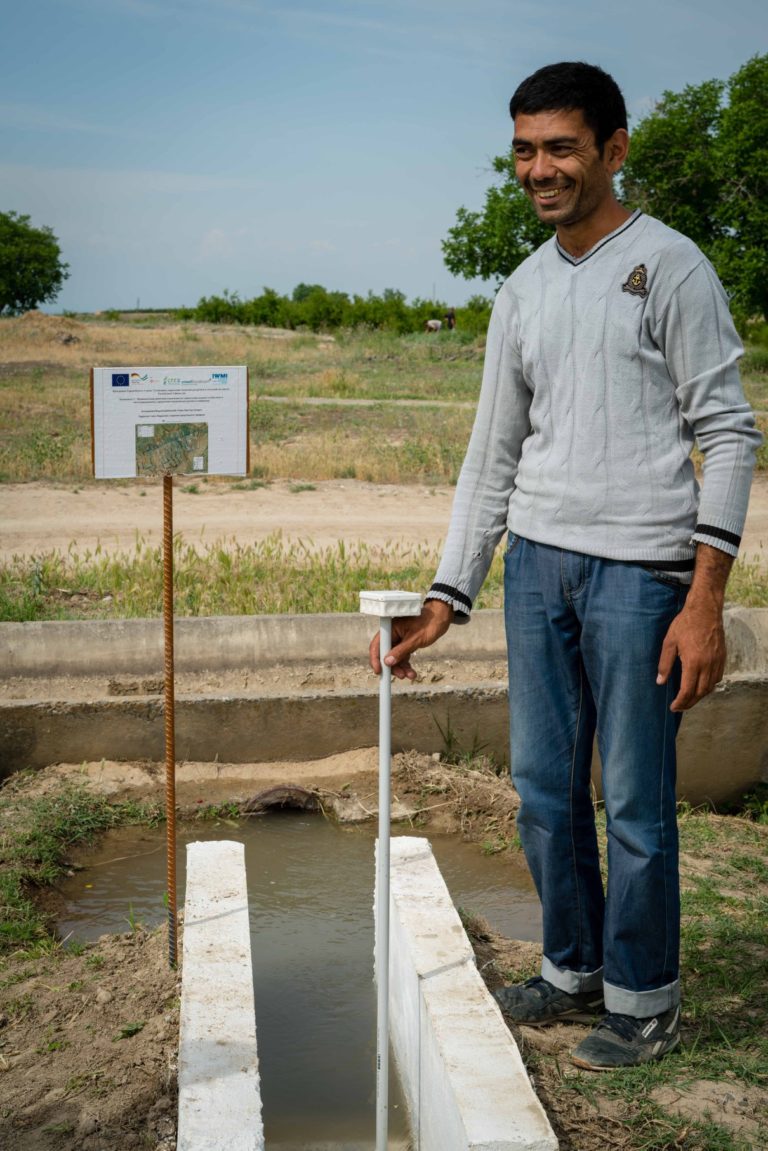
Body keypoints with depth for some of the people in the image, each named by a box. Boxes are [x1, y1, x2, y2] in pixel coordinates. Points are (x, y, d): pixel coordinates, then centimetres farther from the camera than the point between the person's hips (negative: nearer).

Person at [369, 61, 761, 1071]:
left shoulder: (669, 266, -3)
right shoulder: (522, 293, 14)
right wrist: (447, 599, 11)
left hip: (639, 566, -6)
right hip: (537, 560, 6)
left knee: (635, 803, 1)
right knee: (544, 790, 12)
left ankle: (644, 1000, 20)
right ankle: (572, 971, 30)